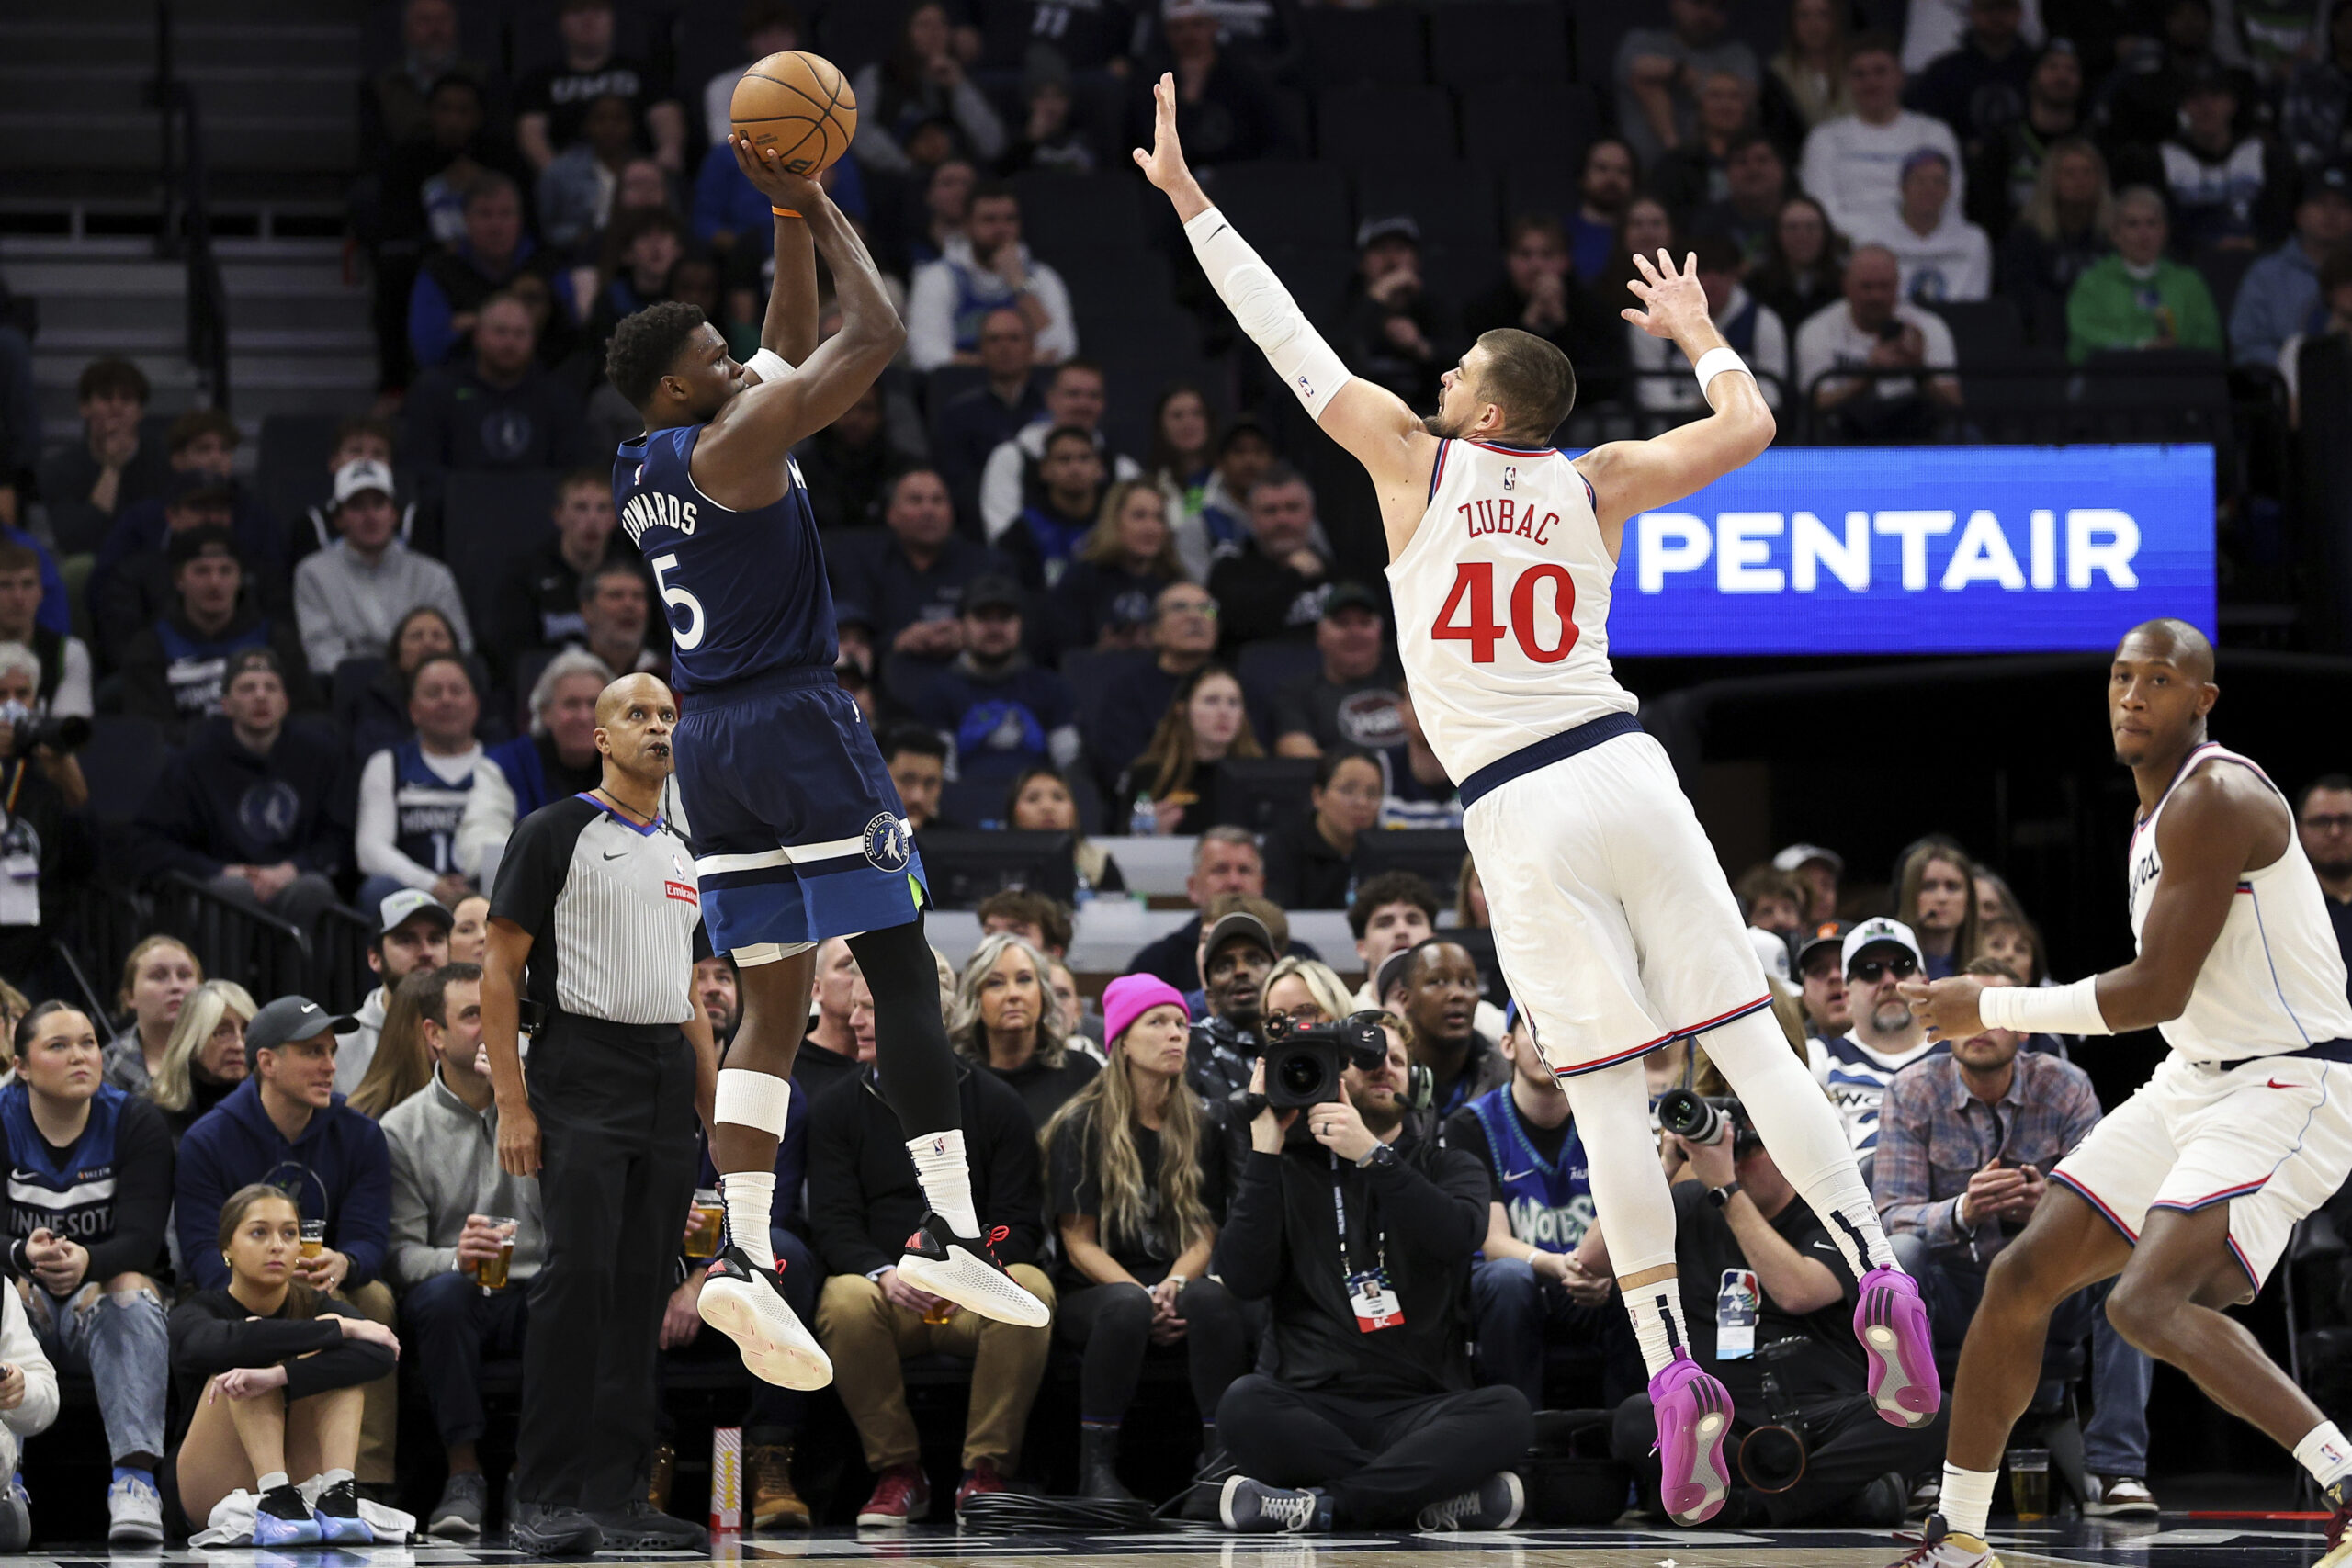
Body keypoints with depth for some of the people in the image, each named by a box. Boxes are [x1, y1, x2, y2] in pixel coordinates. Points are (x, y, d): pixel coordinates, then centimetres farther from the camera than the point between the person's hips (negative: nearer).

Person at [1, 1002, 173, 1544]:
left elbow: (140, 1239, -16)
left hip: (100, 1301, 0)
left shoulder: (136, 1123, -5)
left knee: (132, 1288, -32)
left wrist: (86, 1262, -40)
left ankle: (135, 1478, -46)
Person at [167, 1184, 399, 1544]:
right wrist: (338, 1328, -27)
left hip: (299, 1480, 2)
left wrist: (279, 1377, -36)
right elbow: (223, 1344, -32)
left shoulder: (313, 1306, 1)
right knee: (257, 1348, -21)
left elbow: (381, 1354, -22)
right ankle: (274, 1499, -39)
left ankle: (338, 1495, -35)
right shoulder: (194, 1314, -5)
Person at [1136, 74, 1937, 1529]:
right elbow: (1749, 430, 11)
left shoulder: (1413, 459, 2)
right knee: (1752, 1039, 2)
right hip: (1624, 771, 2)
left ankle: (1676, 1376, -11)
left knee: (1610, 1098, -4)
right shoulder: (1598, 482, 7)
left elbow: (1289, 341, 5)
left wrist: (1190, 200, 11)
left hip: (1520, 817, -2)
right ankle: (1879, 1274, -10)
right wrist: (1700, 332, 28)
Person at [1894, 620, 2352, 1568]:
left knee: (2149, 1303, -27)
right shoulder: (2159, 813, 14)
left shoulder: (2213, 801, -17)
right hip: (2192, 1085, 10)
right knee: (2021, 1277, 5)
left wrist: (1993, 1010, -11)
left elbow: (2158, 992, -20)